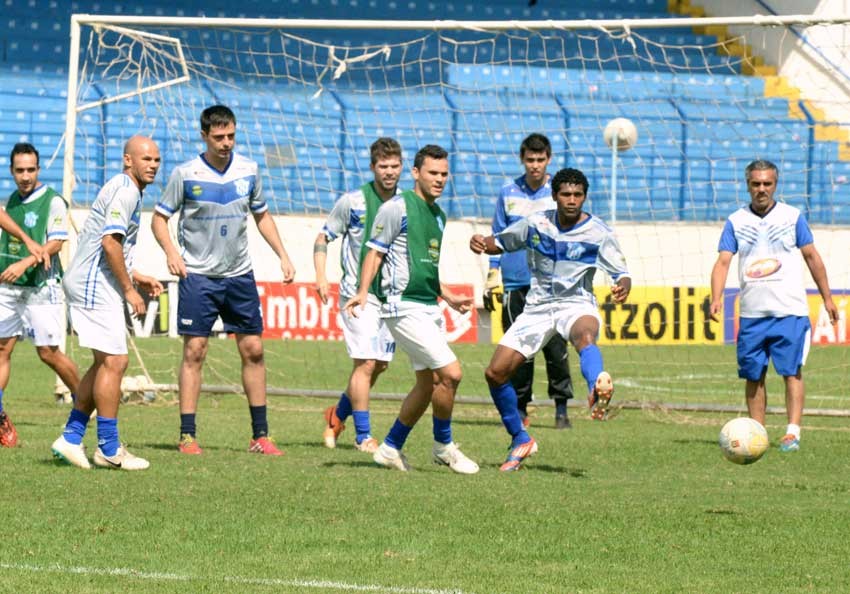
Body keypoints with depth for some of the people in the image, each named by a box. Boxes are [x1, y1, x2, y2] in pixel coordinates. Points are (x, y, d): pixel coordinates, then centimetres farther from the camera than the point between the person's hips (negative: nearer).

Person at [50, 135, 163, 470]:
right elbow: (110, 242, -23)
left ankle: (71, 438, 15)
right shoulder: (125, 190, -13)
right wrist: (129, 289, -17)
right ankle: (109, 448, -5)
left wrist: (137, 278, 21)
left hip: (92, 285, 11)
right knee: (114, 361, -9)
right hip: (94, 287, -11)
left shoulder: (125, 190, 20)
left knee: (105, 364, 14)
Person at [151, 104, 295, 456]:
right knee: (194, 352, -6)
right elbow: (160, 217, 0)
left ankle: (260, 435, 10)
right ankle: (187, 436, -2)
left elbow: (261, 215, 18)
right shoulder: (186, 174, -7)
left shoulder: (248, 170, 4)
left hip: (239, 275, 4)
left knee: (253, 351, 3)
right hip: (198, 276, -4)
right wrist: (171, 251, -18)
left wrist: (282, 255, 10)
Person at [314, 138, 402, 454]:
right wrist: (321, 276, -10)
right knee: (366, 363, -12)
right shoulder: (353, 202, -5)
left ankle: (338, 414, 30)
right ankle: (363, 436, -6)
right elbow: (323, 237, 3)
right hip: (359, 294, -5)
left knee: (380, 365, 8)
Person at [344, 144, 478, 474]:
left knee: (428, 384, 9)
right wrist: (363, 292, -21)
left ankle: (391, 447, 22)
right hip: (404, 307, -9)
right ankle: (444, 446, 1)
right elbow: (375, 252, -9)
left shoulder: (438, 215, 17)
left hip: (430, 308, 9)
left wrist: (449, 297, 28)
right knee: (451, 372, -15)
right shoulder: (397, 207, -8)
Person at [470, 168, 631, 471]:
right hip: (538, 306, 4)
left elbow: (621, 273, -11)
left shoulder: (598, 233, -7)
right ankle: (520, 440, 18)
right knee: (495, 373, -2)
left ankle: (598, 391, -72)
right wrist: (481, 242, -10)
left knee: (585, 335, -41)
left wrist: (622, 287, -36)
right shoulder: (537, 223, 2)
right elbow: (500, 242, 14)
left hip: (577, 304, -4)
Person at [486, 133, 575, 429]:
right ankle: (520, 409, 13)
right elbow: (498, 237, 14)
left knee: (556, 347, -8)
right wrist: (492, 278, 9)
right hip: (515, 283, 2)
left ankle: (561, 408, -1)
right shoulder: (509, 193, 8)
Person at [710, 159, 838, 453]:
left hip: (790, 311, -2)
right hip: (751, 314, 2)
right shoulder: (736, 221, 6)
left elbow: (811, 256, 10)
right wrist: (716, 298, -16)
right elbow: (723, 261, -1)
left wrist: (827, 298, 10)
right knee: (753, 375, 4)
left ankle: (792, 432, -12)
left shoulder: (792, 217, 4)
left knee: (791, 371, -10)